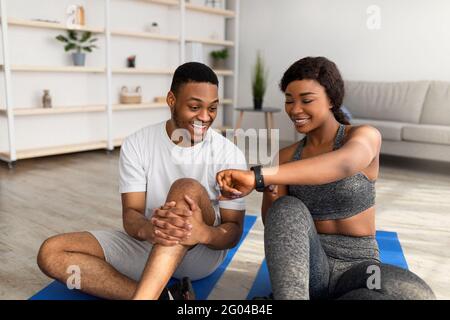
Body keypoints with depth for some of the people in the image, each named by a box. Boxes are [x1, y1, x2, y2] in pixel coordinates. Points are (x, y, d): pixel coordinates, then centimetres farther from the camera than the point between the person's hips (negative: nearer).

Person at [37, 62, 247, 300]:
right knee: (50, 253, -16)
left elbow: (233, 231, -12)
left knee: (187, 189, -33)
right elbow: (131, 214, -11)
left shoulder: (229, 154, -11)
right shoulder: (136, 145, -7)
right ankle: (159, 296, -27)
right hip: (146, 244, 3)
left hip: (205, 250, -2)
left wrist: (203, 233, -37)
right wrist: (148, 229, -37)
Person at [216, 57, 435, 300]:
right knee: (288, 208, -28)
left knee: (417, 294, -33)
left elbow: (343, 164, -34)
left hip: (358, 266, -1)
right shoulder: (285, 157, 4)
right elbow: (275, 226, 2)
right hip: (306, 265, 1)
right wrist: (269, 191, -20)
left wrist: (257, 176, -46)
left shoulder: (364, 136, -7)